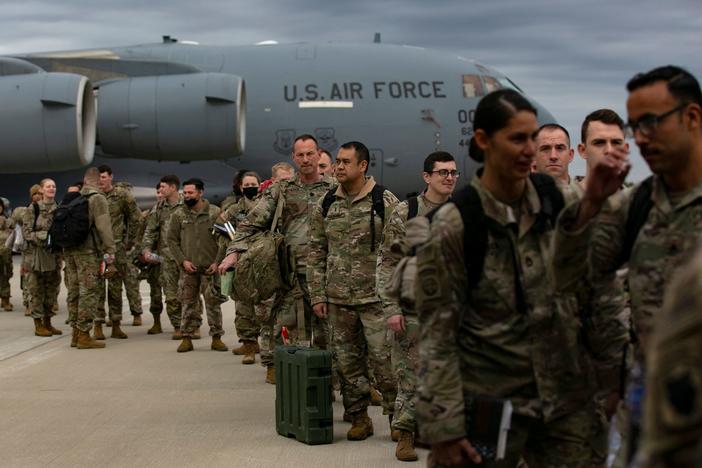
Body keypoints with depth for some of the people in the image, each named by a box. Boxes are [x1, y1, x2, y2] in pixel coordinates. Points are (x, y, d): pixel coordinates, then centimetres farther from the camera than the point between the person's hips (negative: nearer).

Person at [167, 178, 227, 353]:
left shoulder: (215, 213, 0)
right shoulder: (178, 215, 5)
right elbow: (172, 240, 7)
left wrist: (217, 261, -7)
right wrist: (182, 260, -4)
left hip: (210, 267, -1)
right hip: (188, 268, 1)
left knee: (213, 302, 1)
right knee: (188, 302, 4)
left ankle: (216, 338, 9)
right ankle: (187, 338, 10)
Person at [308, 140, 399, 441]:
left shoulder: (385, 202, -3)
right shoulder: (325, 206, 8)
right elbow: (316, 252, 11)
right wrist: (317, 295, 6)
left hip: (375, 298, -4)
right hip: (338, 299, 4)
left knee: (383, 360, -5)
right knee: (347, 361, 9)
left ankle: (397, 416, 9)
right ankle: (359, 417, 21)